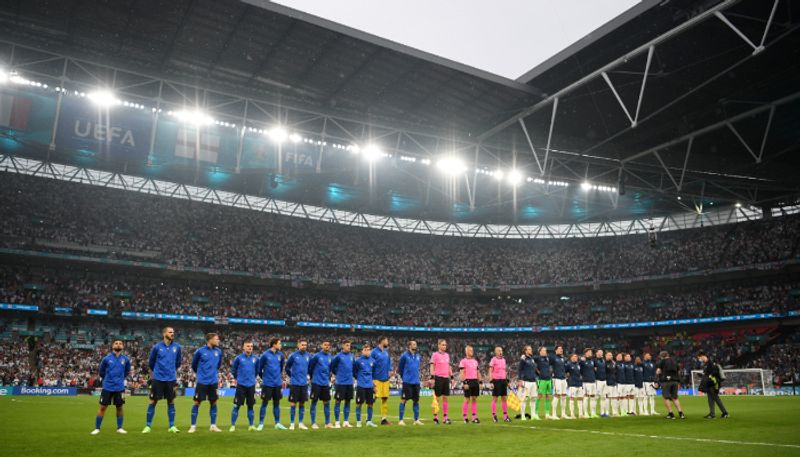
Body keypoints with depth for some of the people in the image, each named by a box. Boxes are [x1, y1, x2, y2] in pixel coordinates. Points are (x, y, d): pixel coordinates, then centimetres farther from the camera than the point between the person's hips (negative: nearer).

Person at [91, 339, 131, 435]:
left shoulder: (125, 359, 0)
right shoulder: (106, 358, -5)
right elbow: (101, 371, 11)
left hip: (120, 388, 1)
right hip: (107, 387, -1)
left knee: (119, 407, 6)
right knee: (102, 407, 1)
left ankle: (119, 428, 18)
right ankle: (97, 428, 14)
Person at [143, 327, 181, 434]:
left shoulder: (177, 347, 1)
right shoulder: (157, 347, -5)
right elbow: (151, 362, 10)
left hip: (171, 379, 2)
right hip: (157, 378, -2)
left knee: (171, 402, 5)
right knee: (153, 401, 2)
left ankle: (172, 426, 11)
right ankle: (148, 426, 11)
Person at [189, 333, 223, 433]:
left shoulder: (218, 351, 3)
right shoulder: (200, 351, -8)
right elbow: (194, 365, 7)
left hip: (213, 382, 4)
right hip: (202, 382, -3)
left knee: (213, 403, 6)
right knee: (197, 403, 0)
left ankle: (213, 425, 15)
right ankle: (193, 426, 10)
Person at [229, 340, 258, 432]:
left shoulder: (255, 358, 0)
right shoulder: (239, 358, -7)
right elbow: (233, 369, 7)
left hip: (251, 385, 2)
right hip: (241, 385, -2)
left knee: (250, 406, 8)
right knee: (237, 405, -1)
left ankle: (251, 425, 15)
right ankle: (233, 425, 8)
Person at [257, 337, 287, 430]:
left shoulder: (280, 355, 2)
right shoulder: (265, 355, -10)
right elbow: (259, 368, 1)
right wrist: (263, 377, 9)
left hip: (277, 384, 4)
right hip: (267, 383, -4)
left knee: (276, 403, 10)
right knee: (264, 403, 0)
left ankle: (277, 423, 17)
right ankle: (261, 424, 8)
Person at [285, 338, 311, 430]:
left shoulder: (308, 356, 4)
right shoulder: (293, 355, -6)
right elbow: (287, 368, 5)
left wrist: (307, 375, 11)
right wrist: (292, 376, 5)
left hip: (304, 383, 4)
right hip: (294, 383, -4)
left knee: (302, 403, 8)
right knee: (293, 403, 0)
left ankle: (300, 423, 16)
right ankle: (292, 423, 8)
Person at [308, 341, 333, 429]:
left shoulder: (331, 357, 5)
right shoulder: (317, 356, -9)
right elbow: (310, 367, -1)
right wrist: (312, 377, 7)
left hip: (326, 383, 5)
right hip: (316, 383, -5)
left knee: (327, 403, 7)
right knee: (314, 402, 2)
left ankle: (327, 423, 14)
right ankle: (313, 423, 9)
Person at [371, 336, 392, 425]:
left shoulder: (386, 351, 10)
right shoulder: (374, 352, -10)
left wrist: (390, 370, 6)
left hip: (385, 379, 7)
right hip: (377, 379, -7)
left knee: (385, 398, 9)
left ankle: (384, 418, 18)